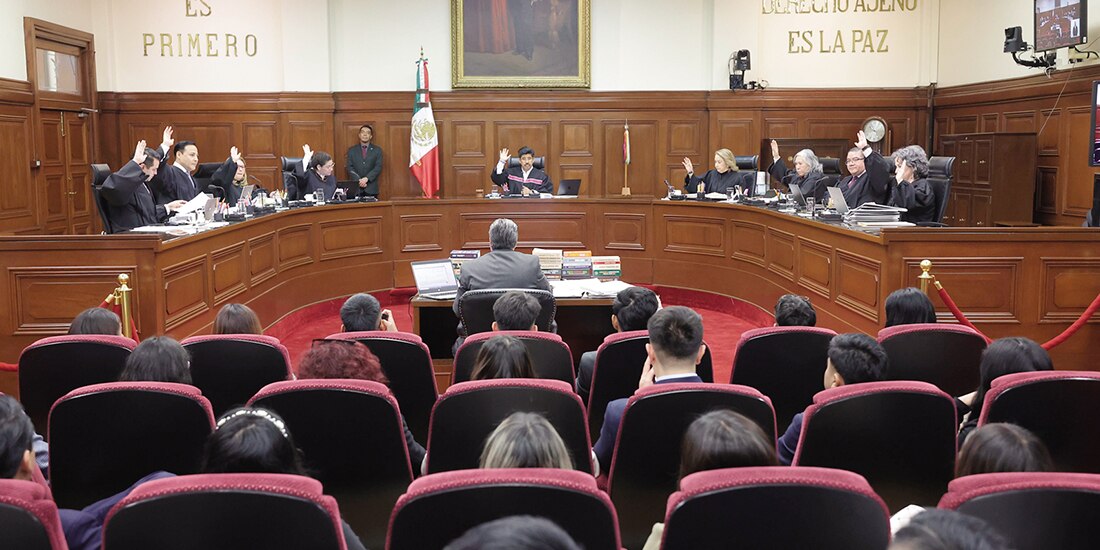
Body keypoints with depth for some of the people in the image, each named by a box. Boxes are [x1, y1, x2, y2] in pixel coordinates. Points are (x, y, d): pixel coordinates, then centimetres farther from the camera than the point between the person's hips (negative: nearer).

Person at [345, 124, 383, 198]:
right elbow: (350, 168, 2)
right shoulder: (351, 150, 10)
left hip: (371, 189, 0)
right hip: (355, 189, 0)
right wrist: (359, 181, -13)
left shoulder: (377, 150, 8)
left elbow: (378, 167, -2)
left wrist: (366, 178, -15)